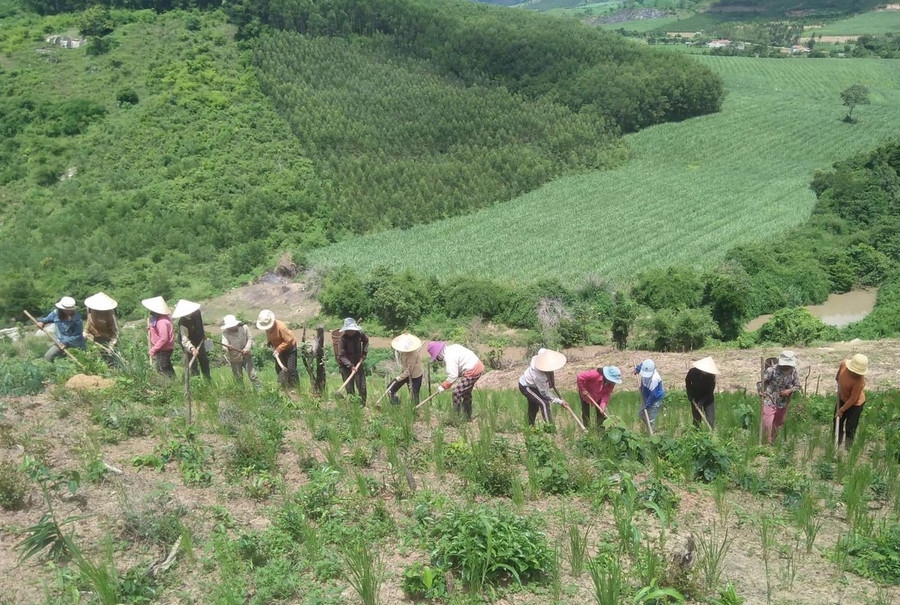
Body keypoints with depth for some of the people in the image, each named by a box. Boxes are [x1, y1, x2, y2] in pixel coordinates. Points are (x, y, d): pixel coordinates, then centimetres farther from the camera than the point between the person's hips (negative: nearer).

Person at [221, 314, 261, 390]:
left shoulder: (244, 328, -13)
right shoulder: (225, 333, -16)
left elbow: (250, 339, -4)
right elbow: (224, 344, -29)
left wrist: (247, 348, -20)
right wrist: (228, 348, -53)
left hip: (246, 356, 0)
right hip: (234, 358, 0)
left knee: (253, 374, 1)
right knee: (238, 378, 12)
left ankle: (259, 390, 13)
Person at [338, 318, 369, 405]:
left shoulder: (360, 334, -8)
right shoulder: (343, 338, -20)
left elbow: (366, 341, 17)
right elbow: (342, 356, -22)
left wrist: (364, 353, 5)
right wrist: (351, 366, -33)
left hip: (358, 363, 3)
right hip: (346, 365, -3)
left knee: (362, 388, 4)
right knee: (350, 389, 1)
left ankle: (363, 405, 20)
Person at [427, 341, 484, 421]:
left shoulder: (449, 357, -20)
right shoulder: (452, 347, 9)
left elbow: (452, 376, -23)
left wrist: (443, 386, -12)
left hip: (472, 372, -10)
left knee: (457, 393, -6)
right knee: (466, 393, 22)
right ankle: (468, 417, 34)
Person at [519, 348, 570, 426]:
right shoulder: (539, 377, -41)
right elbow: (545, 393, -30)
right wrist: (560, 402, -28)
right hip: (526, 387, -10)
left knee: (534, 406, 23)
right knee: (544, 404, -20)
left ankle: (531, 427, 39)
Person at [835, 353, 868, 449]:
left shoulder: (860, 381, -40)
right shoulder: (844, 363, -25)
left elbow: (853, 399, -28)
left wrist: (842, 410, -18)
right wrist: (837, 377, 22)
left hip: (855, 404, -7)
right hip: (842, 399, 7)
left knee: (850, 428, 4)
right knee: (838, 423, 22)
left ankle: (848, 449, 25)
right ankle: (837, 443, 43)